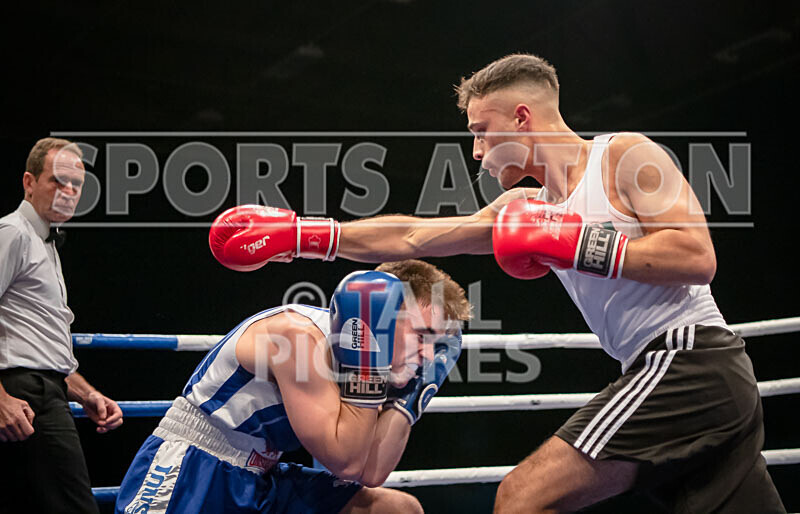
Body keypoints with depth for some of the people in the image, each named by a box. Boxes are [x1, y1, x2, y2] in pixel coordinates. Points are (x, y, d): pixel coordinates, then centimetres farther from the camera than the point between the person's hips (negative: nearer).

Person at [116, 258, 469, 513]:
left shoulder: (348, 349, 3)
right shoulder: (299, 336, -21)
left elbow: (369, 476, 0)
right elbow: (345, 462, -23)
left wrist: (407, 397, -2)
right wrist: (368, 367, -25)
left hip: (258, 485, 8)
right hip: (187, 474, -8)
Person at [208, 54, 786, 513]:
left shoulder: (625, 155, -2)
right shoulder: (528, 208, 19)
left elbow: (697, 258, -15)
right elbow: (409, 237, 18)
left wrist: (573, 244, -14)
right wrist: (301, 235, 13)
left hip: (689, 356, -9)